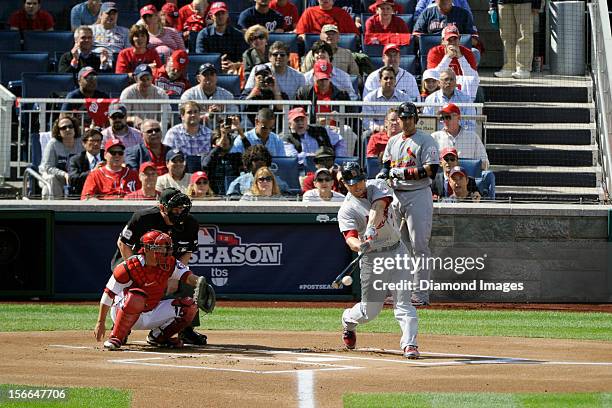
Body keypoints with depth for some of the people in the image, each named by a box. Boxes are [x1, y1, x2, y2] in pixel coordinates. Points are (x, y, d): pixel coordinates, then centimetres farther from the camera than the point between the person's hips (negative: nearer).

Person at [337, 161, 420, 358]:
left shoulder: (377, 186, -1)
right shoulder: (346, 210, -9)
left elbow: (378, 207, -22)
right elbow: (350, 238, -25)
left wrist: (371, 227, -42)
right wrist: (359, 245, -49)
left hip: (397, 251, 2)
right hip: (372, 258, -2)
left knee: (403, 302, -11)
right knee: (370, 311, 6)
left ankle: (409, 343, -16)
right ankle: (348, 320, 38)